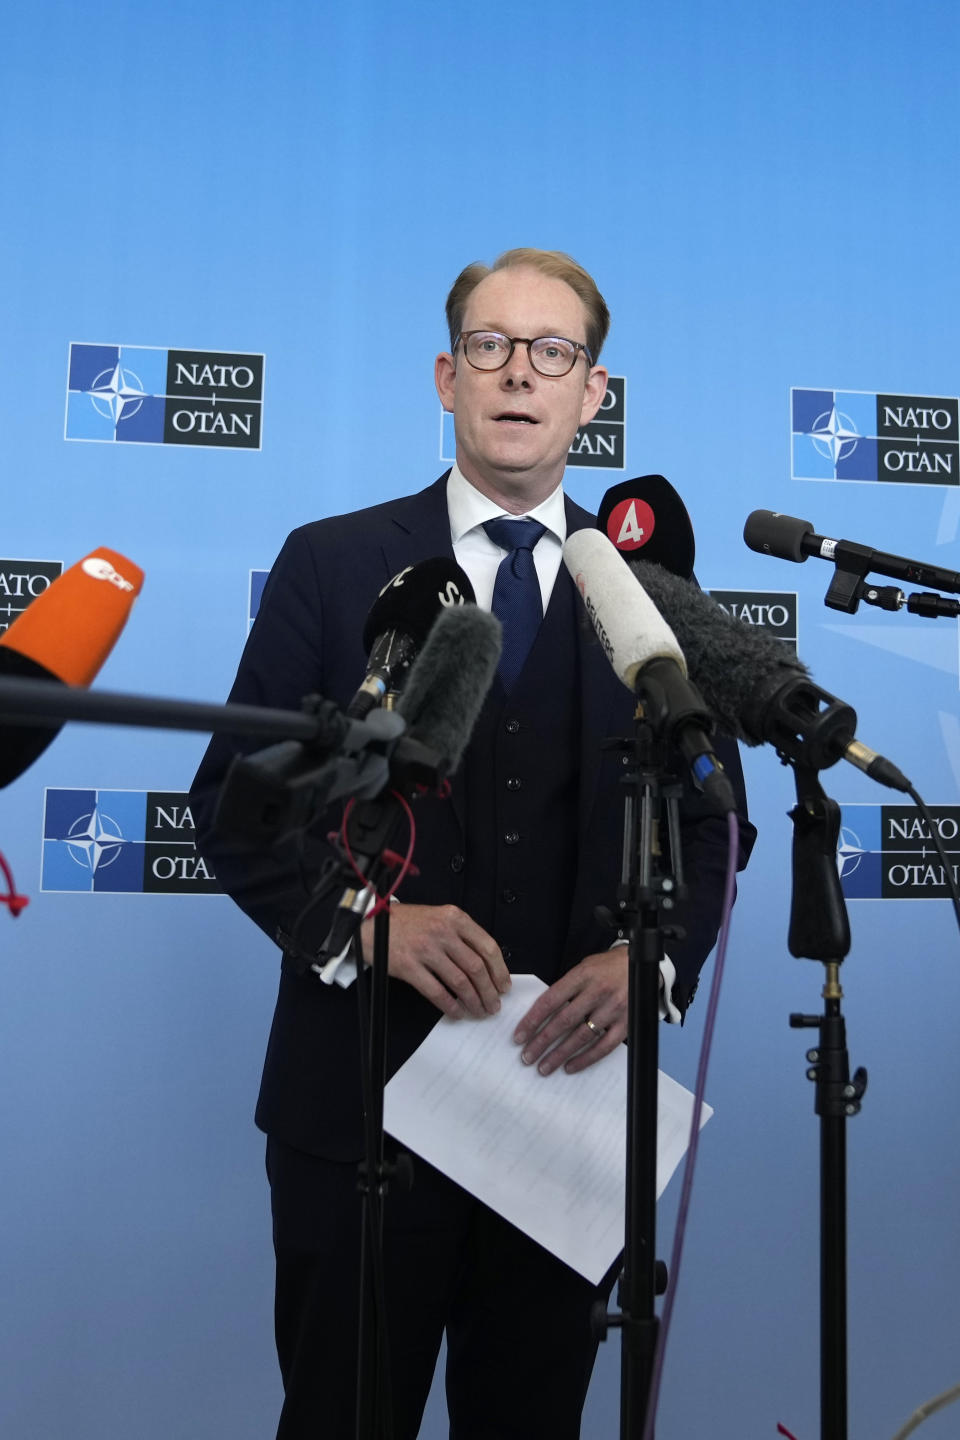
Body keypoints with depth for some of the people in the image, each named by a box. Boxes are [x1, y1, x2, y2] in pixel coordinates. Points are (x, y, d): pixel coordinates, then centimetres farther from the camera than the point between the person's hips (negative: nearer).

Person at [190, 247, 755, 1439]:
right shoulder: (331, 563, 0)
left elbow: (712, 816, 6)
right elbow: (235, 798, -2)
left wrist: (649, 956, -13)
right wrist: (369, 915, -19)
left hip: (571, 1082, 2)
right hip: (364, 1091, -1)